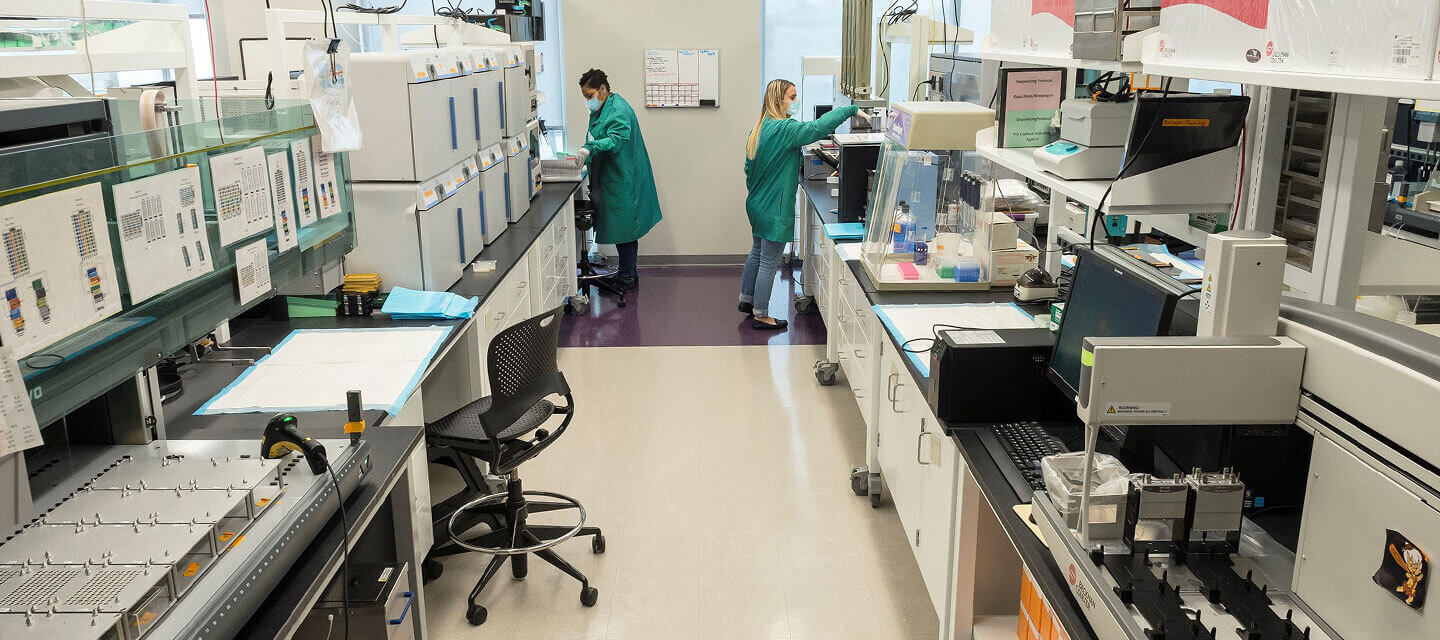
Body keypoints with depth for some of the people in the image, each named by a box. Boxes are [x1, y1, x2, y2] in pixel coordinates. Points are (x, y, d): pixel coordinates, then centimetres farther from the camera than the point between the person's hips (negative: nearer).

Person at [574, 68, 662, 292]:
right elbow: (596, 142, 24)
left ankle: (627, 278, 6)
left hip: (623, 181, -10)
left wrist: (590, 148, -44)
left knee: (624, 228, -3)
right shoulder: (600, 111, 16)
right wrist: (584, 154, 6)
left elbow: (617, 139, -31)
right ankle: (626, 273, 25)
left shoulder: (618, 110, -16)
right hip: (612, 181, 10)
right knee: (621, 227, 15)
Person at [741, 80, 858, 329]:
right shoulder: (784, 129, -21)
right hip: (775, 209, -10)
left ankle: (746, 299, 37)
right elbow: (818, 128, -33)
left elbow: (749, 169, 14)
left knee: (757, 254, 23)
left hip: (757, 205, 10)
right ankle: (760, 315, 10)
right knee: (768, 262, 0)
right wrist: (851, 110, -25)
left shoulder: (759, 129, 7)